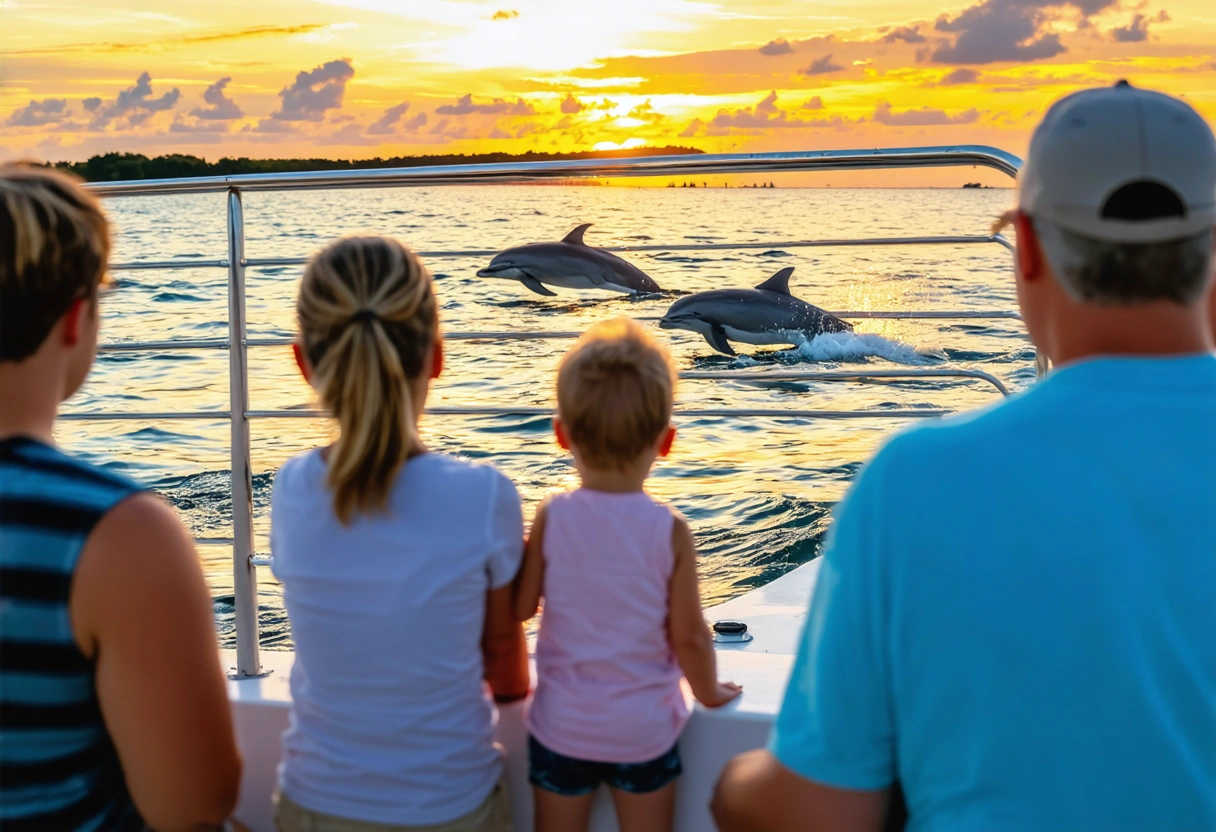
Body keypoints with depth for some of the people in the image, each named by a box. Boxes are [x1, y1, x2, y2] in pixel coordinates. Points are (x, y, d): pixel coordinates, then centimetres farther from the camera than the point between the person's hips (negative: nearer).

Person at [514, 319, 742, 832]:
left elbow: (519, 608, -6)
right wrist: (710, 692, 8)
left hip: (561, 727, 1)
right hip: (645, 731, -1)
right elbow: (689, 636, -11)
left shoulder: (551, 519, -13)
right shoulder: (670, 530, -15)